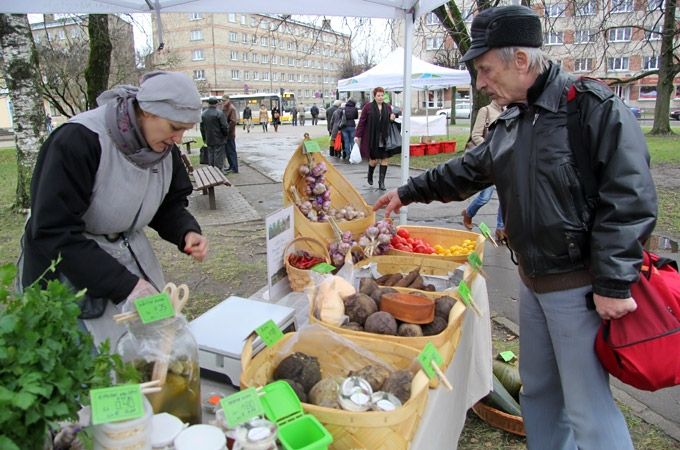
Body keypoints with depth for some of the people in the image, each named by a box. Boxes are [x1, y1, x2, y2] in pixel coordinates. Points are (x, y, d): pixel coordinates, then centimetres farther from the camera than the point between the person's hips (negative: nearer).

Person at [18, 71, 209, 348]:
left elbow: (169, 205, 9)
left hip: (132, 257, 6)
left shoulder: (165, 146, -5)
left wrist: (187, 232, -14)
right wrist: (124, 284, -30)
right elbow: (54, 232, -26)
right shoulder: (78, 140, -25)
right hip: (72, 269, -6)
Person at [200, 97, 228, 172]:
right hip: (219, 140, -6)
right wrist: (226, 134, 3)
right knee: (219, 156, -2)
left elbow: (202, 128, 13)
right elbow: (224, 126, -15)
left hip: (209, 140, 6)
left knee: (210, 155, 14)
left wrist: (204, 138, 21)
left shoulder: (203, 114, 7)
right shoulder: (219, 113, -14)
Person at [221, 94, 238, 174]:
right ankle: (231, 166, 24)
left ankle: (235, 168, 2)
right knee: (227, 151, 14)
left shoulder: (232, 108, -14)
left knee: (231, 151, -3)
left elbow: (233, 122, -20)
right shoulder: (224, 108, 12)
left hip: (230, 134, -9)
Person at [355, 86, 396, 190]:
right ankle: (370, 176, 32)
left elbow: (390, 121, 21)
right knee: (374, 159, 3)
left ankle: (381, 181, 9)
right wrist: (357, 135, -9)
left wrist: (392, 118, -3)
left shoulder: (388, 107, 9)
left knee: (384, 159, 0)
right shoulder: (368, 107, -3)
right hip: (372, 139, -3)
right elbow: (362, 122, -4)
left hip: (384, 139, 3)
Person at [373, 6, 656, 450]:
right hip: (533, 280, 8)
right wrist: (409, 192, 27)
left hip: (581, 286, -7)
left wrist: (614, 285, -20)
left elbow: (629, 201, -19)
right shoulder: (511, 121, 9)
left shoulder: (596, 108, -15)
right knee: (538, 390, 19)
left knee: (588, 406, 0)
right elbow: (468, 170, 22)